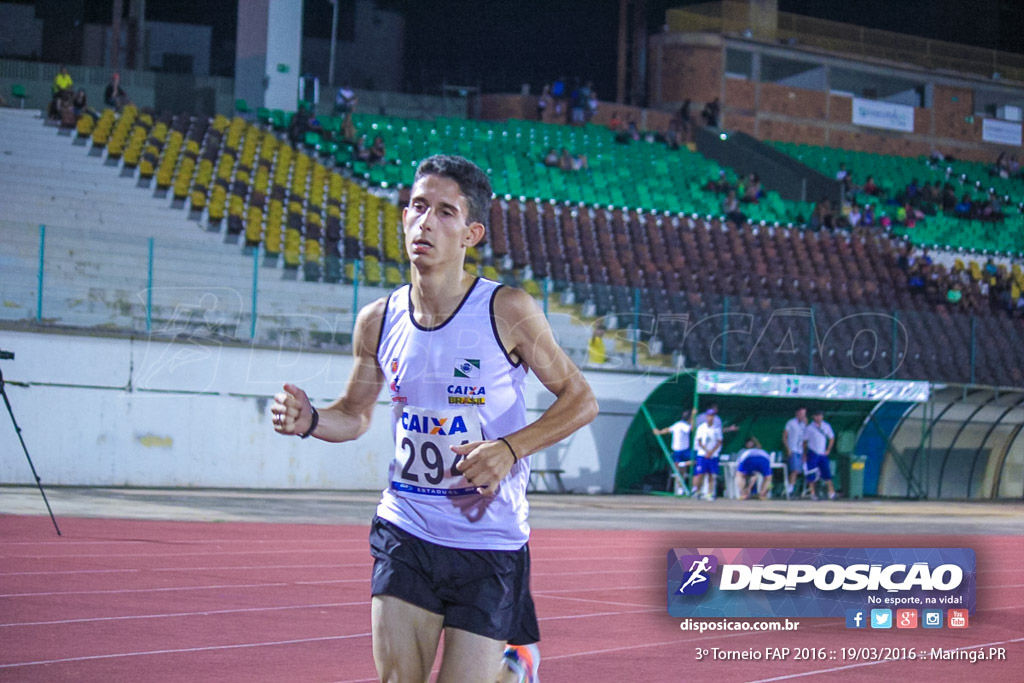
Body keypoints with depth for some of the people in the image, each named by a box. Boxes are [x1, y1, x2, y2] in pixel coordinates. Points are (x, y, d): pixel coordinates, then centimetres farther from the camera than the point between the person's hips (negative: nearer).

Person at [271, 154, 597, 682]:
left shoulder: (507, 311, -11)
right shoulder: (378, 321, 0)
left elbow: (580, 399, -4)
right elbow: (355, 414, 15)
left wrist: (510, 449, -18)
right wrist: (310, 420, -6)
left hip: (490, 542, -3)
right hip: (405, 533, 3)